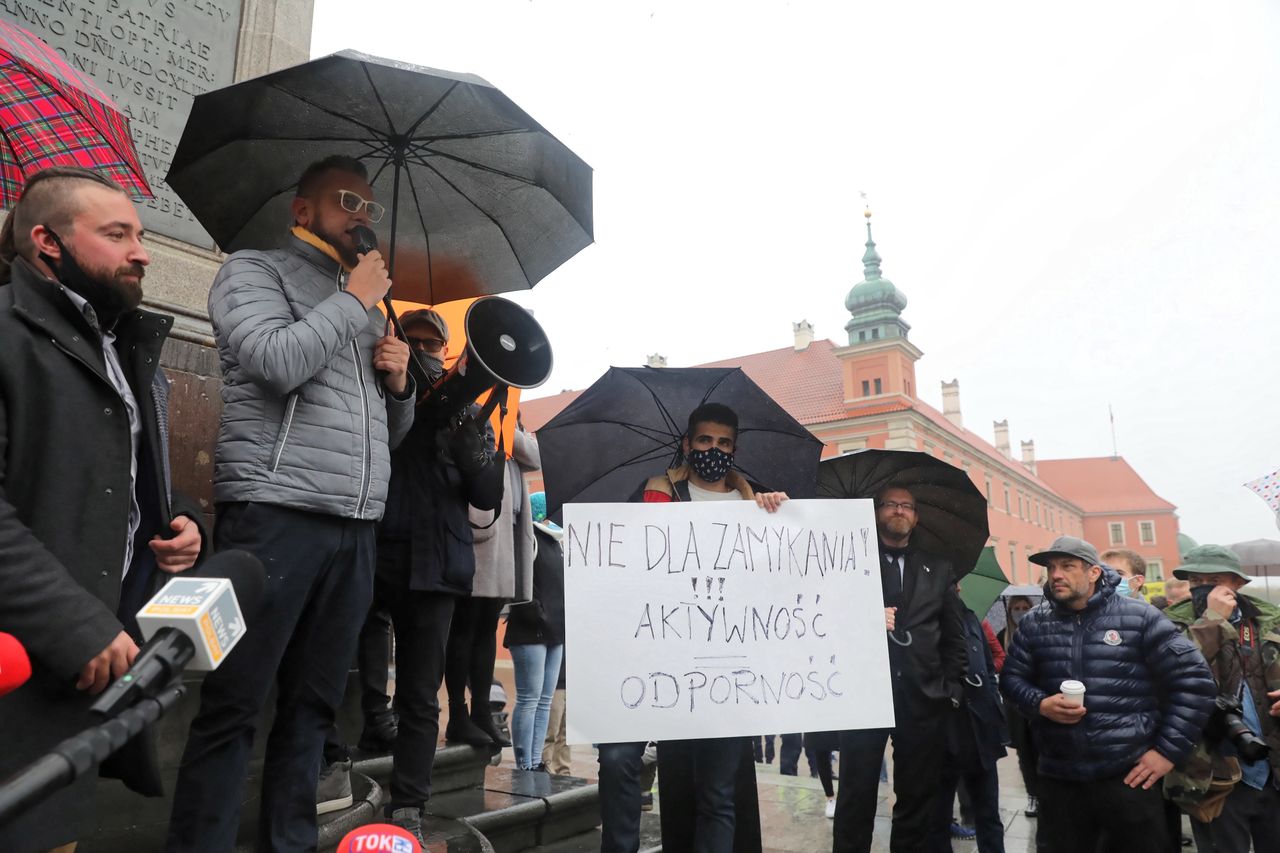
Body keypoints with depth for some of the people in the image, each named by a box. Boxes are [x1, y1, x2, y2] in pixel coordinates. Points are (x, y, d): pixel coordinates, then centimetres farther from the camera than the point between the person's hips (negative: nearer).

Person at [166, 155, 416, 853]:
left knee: (312, 704, 10)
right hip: (274, 515, -6)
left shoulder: (365, 307, 24)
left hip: (355, 531, 6)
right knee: (232, 707, -2)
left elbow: (392, 430, 27)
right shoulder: (254, 271, 7)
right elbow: (277, 362, -15)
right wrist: (357, 300, -3)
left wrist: (399, 382, 6)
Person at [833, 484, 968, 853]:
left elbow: (954, 638, 13)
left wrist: (952, 690, 4)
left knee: (917, 796, 10)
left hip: (923, 697, 3)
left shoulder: (939, 569, 14)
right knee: (857, 795, 2)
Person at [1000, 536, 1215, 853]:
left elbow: (1193, 680, -3)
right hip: (1059, 778, 3)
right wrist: (1040, 704, -11)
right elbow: (1011, 678, 10)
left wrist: (1168, 751, -6)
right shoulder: (1034, 624, 4)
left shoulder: (1139, 617, -4)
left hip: (1130, 776, -2)